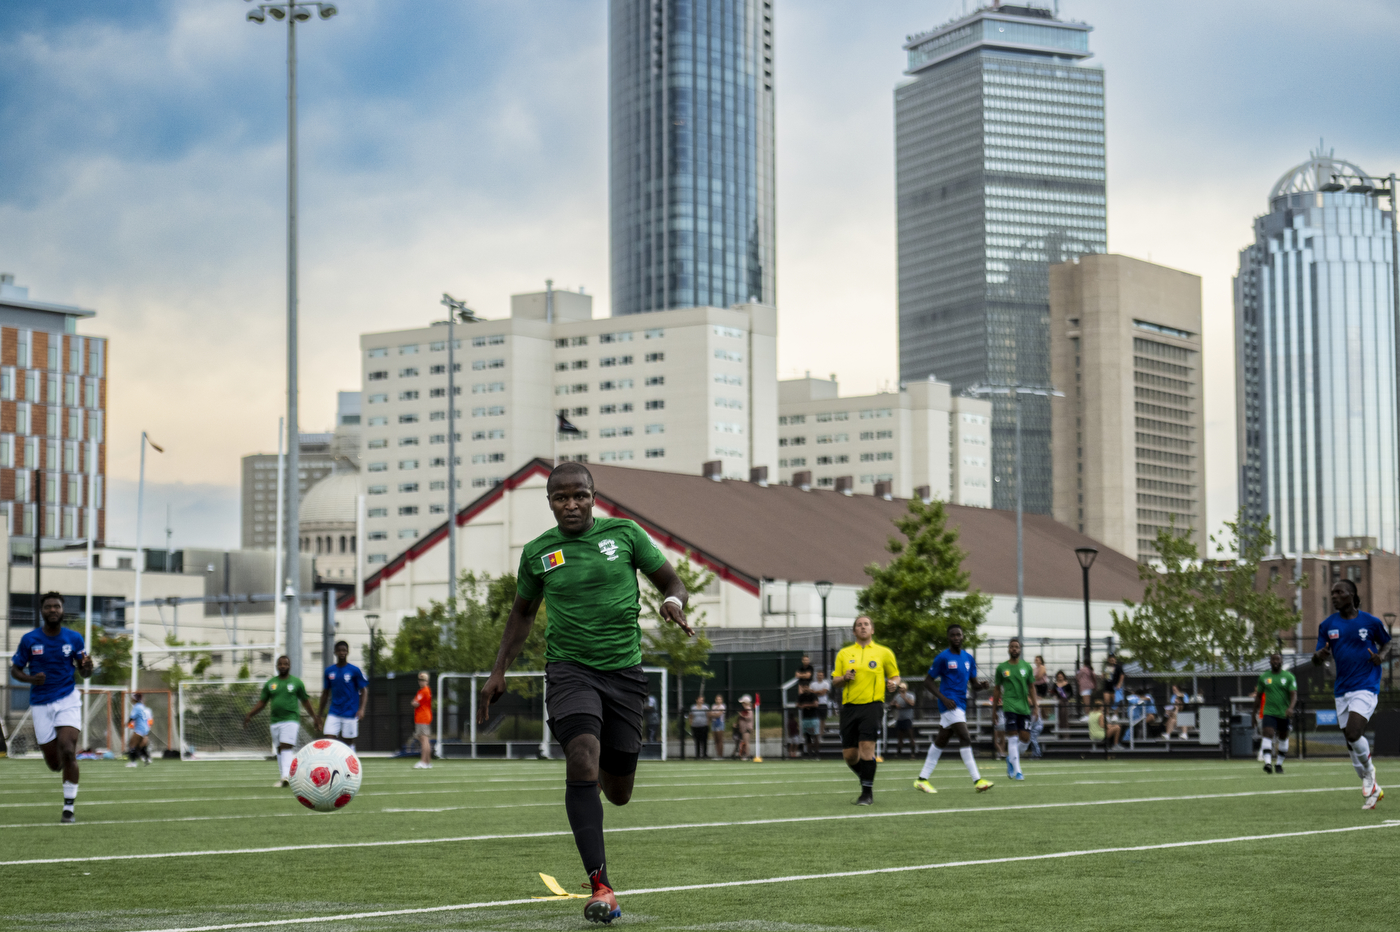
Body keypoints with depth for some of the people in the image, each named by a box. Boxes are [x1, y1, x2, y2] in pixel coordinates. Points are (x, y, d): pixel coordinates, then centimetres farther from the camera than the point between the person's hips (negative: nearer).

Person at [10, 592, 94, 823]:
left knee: (68, 752, -18)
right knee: (54, 764, 3)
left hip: (68, 700, -1)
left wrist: (87, 668, -18)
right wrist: (31, 679, -17)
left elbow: (84, 673, 7)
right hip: (41, 705, 1)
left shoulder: (74, 638, -1)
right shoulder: (29, 639, -3)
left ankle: (68, 808, -8)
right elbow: (15, 670, 5)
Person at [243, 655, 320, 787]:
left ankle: (286, 776, -27)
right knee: (280, 750, 7)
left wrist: (315, 717, 9)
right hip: (275, 721, 4)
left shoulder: (296, 682, 4)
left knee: (286, 747, -17)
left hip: (291, 720, -4)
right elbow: (261, 702, 15)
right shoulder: (270, 683, 12)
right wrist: (249, 715, 5)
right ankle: (283, 777, 13)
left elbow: (306, 702, 10)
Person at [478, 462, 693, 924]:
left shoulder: (624, 533, 1)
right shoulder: (537, 552, 4)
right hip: (570, 667, -1)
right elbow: (523, 612, 19)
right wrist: (498, 672, 13)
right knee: (582, 760, -26)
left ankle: (606, 775, 49)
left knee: (618, 794, 7)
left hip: (624, 669, 1)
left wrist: (673, 602, -17)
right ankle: (600, 886, -25)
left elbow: (671, 582, 7)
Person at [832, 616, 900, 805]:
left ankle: (867, 792, -8)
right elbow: (835, 680, 15)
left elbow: (895, 675, 14)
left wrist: (894, 683, -9)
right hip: (849, 706, 3)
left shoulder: (884, 652, 8)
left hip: (872, 705, -3)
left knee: (866, 747, -16)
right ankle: (866, 779, 28)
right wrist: (844, 678, -8)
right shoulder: (844, 653, 14)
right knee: (849, 754, 1)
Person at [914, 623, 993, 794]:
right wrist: (943, 698, -16)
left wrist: (981, 685, -7)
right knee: (965, 738, -16)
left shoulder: (968, 658, 13)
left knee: (941, 741, 11)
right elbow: (928, 681, -5)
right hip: (950, 703, -7)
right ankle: (977, 781, -18)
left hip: (961, 704, 8)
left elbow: (973, 683, 18)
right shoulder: (943, 658, -6)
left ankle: (922, 779, 18)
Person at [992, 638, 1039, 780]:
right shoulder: (1001, 667, 6)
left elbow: (1031, 688, 13)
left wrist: (1036, 707, 6)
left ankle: (1010, 758, 26)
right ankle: (1017, 771, -7)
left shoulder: (1026, 666, 10)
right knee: (1013, 738, -10)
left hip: (1024, 707, 3)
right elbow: (997, 689, 11)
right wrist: (994, 709, 9)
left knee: (1025, 739, -2)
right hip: (1009, 705, -3)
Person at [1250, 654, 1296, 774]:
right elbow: (1259, 694, 18)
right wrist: (1255, 695, -2)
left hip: (1284, 714, 1)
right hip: (1269, 713, -1)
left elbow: (1294, 695, -9)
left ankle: (1279, 763, 28)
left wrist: (1290, 708, -24)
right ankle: (1267, 762, -31)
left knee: (1283, 738, 12)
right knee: (1268, 734, -20)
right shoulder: (1264, 677, 7)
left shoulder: (1289, 677, 0)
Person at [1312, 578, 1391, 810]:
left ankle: (1369, 772, 6)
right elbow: (1317, 659, 5)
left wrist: (1381, 656, -9)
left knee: (1353, 734, -23)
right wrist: (1319, 656, -18)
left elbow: (1386, 643, 13)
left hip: (1366, 687, -5)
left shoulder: (1370, 621, -3)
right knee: (1351, 741, 7)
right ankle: (1372, 789, 24)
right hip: (1342, 690, 5)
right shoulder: (1327, 625, 5)